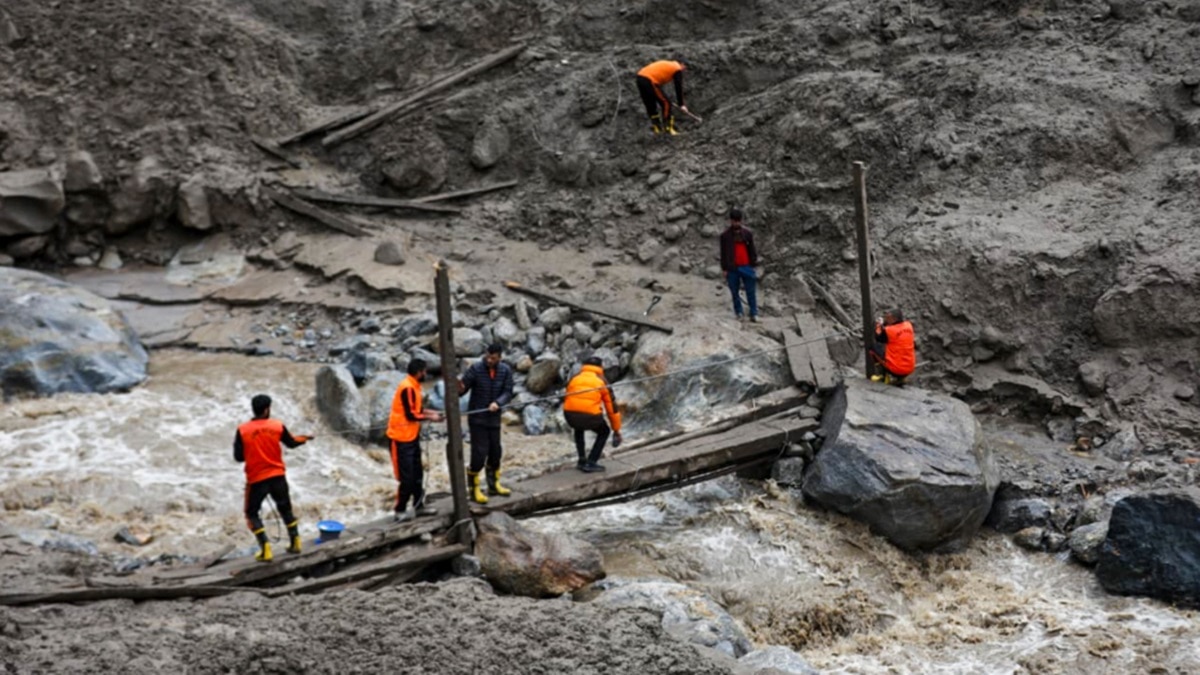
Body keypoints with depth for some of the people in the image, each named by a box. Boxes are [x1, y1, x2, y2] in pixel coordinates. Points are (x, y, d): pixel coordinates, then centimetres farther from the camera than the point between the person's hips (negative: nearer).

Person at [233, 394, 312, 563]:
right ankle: (295, 542, 27)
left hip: (256, 479, -2)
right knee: (285, 508, 22)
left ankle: (265, 549, -2)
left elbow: (238, 457, -8)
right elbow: (291, 443, 13)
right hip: (278, 476, 3)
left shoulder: (242, 430, -11)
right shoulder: (277, 426, -5)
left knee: (252, 513, 11)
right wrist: (304, 439, 35)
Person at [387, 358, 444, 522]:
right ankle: (400, 510, 5)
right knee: (406, 476, -4)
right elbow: (410, 415, -21)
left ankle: (419, 505, 26)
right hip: (402, 438, -10)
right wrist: (429, 417, -11)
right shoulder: (407, 388, -21)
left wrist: (430, 412, 3)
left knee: (417, 473, 16)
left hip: (412, 437, 10)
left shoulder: (414, 386, 9)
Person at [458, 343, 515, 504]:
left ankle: (494, 485, 33)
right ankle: (474, 490, 3)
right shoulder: (476, 368, -13)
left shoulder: (505, 370, -4)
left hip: (494, 418, 4)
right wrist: (459, 388, -37)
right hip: (477, 418, -4)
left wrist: (498, 403, -23)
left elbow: (508, 392, -5)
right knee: (479, 454, -8)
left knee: (495, 453, 15)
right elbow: (463, 387, -13)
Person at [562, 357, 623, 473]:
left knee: (579, 429, 38)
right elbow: (612, 407, 17)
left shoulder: (574, 379, 22)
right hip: (590, 417, -3)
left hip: (571, 415, 3)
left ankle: (582, 460, 33)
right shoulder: (602, 382, 15)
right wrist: (617, 430, 27)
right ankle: (591, 463, 16)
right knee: (604, 432, 27)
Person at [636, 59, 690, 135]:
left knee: (650, 105, 19)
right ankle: (668, 127, 3)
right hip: (649, 81, -9)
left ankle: (656, 127, 26)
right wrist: (681, 105, 6)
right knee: (666, 103, 2)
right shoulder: (677, 69, 5)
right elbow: (678, 88, 3)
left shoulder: (667, 65, 30)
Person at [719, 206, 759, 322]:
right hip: (732, 268, -1)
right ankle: (739, 314, 10)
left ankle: (754, 314, 4)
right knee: (735, 292, 3)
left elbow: (752, 249, 8)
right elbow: (723, 253, 4)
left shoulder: (747, 233, 4)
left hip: (746, 266, 1)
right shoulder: (725, 235, 1)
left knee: (751, 291, 0)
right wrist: (724, 268, 0)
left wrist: (754, 264, 4)